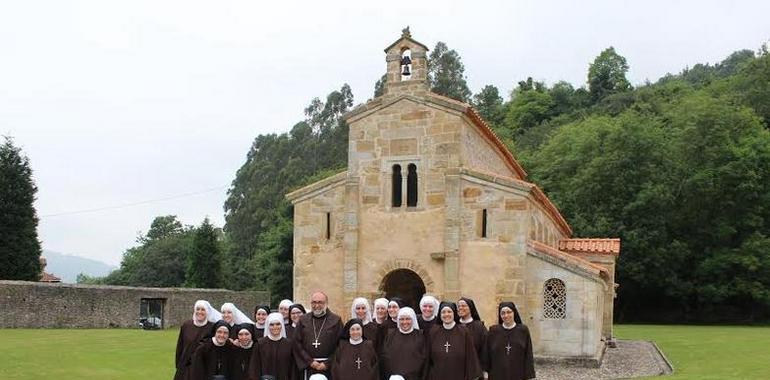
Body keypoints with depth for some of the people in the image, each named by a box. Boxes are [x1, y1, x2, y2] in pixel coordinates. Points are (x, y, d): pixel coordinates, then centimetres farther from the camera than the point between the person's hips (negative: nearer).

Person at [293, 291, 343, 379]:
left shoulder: (336, 320, 2)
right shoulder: (303, 320, 10)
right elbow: (297, 343, 5)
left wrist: (327, 364, -9)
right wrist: (310, 361, -4)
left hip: (329, 367, -2)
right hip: (310, 367, 2)